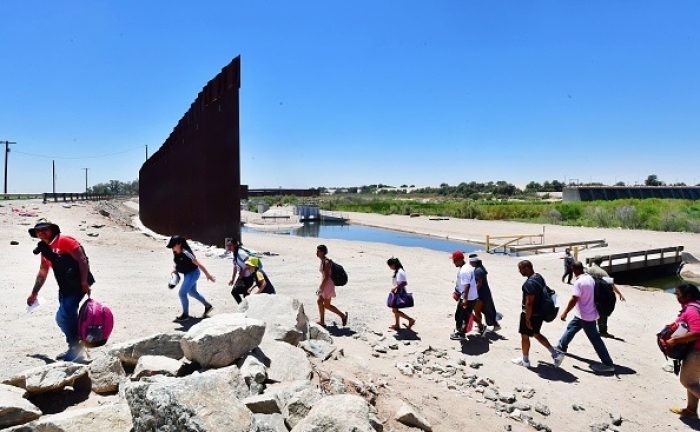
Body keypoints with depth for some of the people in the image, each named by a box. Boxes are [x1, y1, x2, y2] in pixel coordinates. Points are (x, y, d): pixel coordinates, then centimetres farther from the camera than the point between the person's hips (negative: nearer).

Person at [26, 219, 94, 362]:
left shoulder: (65, 241, -11)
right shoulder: (45, 249, 14)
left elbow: (82, 260, -18)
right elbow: (42, 274, 25)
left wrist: (84, 283, -22)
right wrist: (34, 294, 29)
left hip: (78, 285, -8)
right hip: (64, 288, 8)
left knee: (62, 317, -12)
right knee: (68, 317, 11)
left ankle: (75, 346, 6)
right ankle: (74, 347, 24)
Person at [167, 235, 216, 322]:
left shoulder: (185, 253, -30)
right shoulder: (175, 252, -7)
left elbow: (199, 264, -25)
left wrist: (208, 275, -20)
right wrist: (175, 269, 0)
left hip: (193, 273, -9)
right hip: (187, 274, 9)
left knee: (182, 293, -7)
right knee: (192, 292, 22)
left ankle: (185, 315, 10)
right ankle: (208, 306, 39)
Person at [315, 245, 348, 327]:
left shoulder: (326, 262, -21)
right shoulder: (322, 261, 8)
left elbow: (326, 277, -24)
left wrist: (320, 288, -21)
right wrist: (321, 287, 21)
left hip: (328, 285, -10)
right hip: (325, 285, 10)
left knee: (326, 305, 0)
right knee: (319, 301, 13)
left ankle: (343, 315, 11)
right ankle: (321, 321, 22)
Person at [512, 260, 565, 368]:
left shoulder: (530, 283, -27)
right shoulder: (539, 277, 4)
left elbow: (529, 303, -27)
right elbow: (543, 293, 15)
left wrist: (527, 319, -19)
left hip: (531, 314, -9)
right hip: (539, 313, 9)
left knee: (524, 336, 9)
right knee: (536, 334, 24)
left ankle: (525, 360, 25)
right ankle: (556, 354, 22)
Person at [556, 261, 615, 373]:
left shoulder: (579, 282, -24)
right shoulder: (590, 278, 3)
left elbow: (574, 300, -25)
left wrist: (565, 312, -14)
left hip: (585, 315, -10)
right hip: (589, 312, 10)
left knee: (595, 339, -1)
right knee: (571, 327, 23)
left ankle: (608, 364, 6)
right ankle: (561, 346, 40)